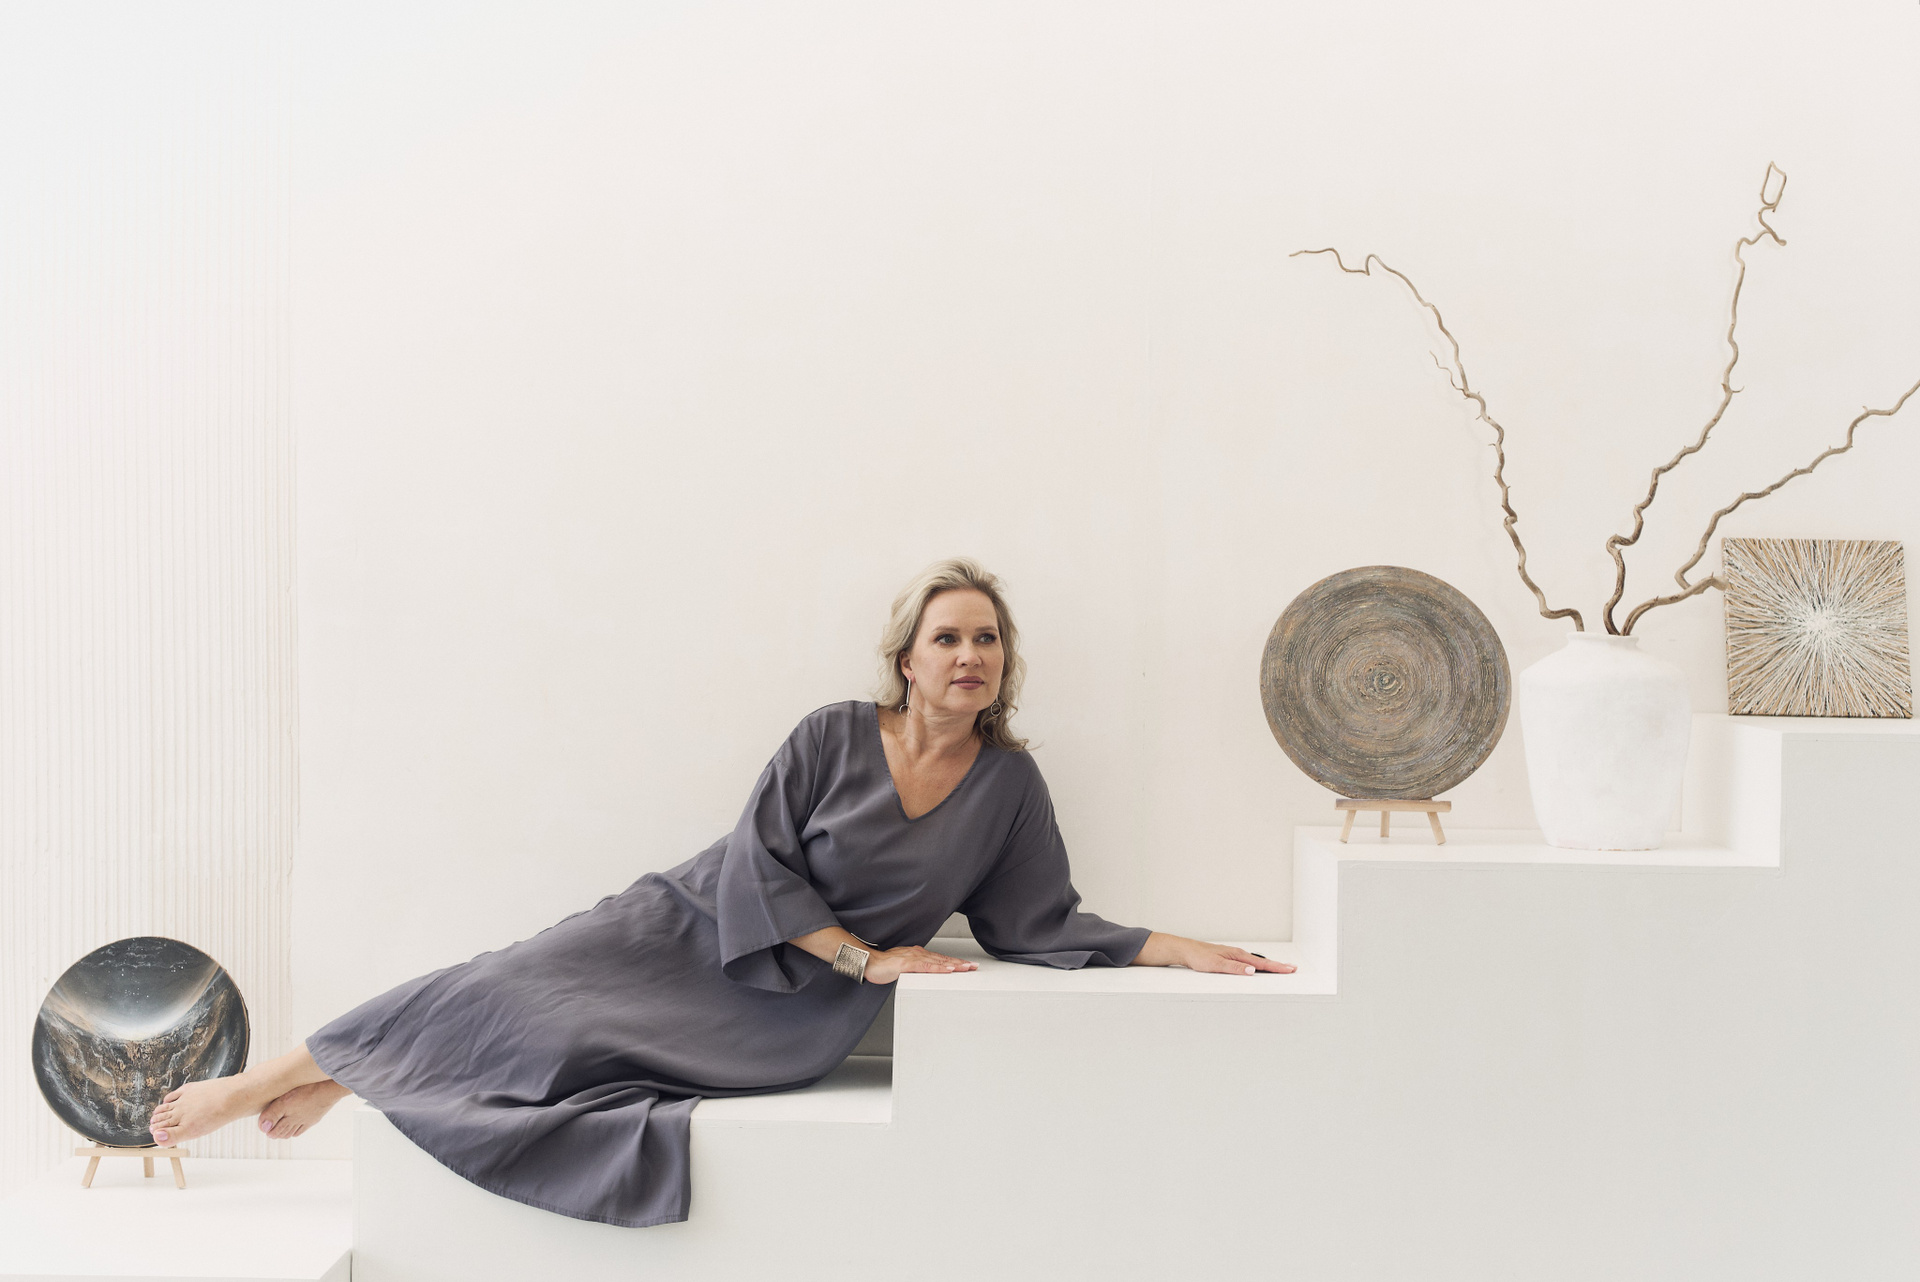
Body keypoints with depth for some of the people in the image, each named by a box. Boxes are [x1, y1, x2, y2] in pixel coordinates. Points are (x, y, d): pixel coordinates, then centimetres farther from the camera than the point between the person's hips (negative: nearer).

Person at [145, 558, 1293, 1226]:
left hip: (799, 1017, 0)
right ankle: (273, 1080, 6)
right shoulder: (836, 737, -6)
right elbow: (760, 868, -8)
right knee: (512, 995, -12)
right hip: (701, 929, 0)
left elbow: (1044, 927, 2)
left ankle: (334, 1085, 1)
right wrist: (864, 955, -13)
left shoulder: (1010, 784, 1)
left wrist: (1177, 948, -6)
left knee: (555, 1038, -18)